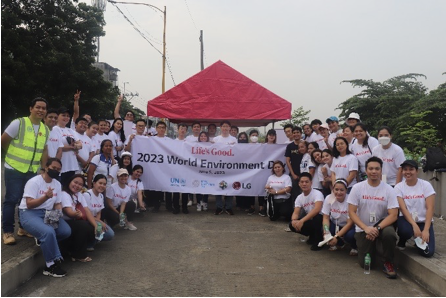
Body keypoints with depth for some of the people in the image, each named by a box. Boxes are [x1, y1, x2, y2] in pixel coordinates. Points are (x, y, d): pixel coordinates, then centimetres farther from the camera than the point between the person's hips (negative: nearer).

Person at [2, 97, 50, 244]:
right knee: (12, 200, -1)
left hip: (33, 171, 5)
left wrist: (43, 169, 6)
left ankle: (24, 228, 25)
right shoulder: (19, 123, -10)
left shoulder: (46, 130, 7)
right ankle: (8, 232, 10)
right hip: (14, 169, -5)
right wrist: (15, 155, 8)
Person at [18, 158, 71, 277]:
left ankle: (43, 239, 10)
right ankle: (51, 266, -19)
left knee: (66, 231, -16)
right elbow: (29, 204, -19)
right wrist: (46, 197, -33)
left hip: (48, 213, 7)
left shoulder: (57, 184, 9)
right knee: (48, 232, -33)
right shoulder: (34, 181, -12)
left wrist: (57, 213, -11)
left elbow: (58, 204, 12)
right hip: (29, 213, -7)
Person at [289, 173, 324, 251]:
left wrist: (302, 220, -42)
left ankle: (318, 241, -14)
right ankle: (313, 236, 10)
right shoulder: (299, 198, 0)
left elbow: (317, 209, -36)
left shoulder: (317, 193, -20)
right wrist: (294, 220, -32)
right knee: (293, 225, -13)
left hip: (320, 219, -6)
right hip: (310, 220, 6)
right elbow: (296, 213, -6)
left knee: (316, 217, -39)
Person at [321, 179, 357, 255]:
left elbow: (350, 223, -24)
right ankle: (339, 243, 9)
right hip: (335, 224, 4)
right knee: (323, 229, -26)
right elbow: (326, 218, -12)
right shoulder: (329, 199, -16)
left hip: (348, 226, -3)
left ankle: (355, 247, 5)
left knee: (350, 235, -35)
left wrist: (336, 236, -32)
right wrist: (326, 232, -31)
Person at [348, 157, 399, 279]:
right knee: (365, 263, -6)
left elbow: (393, 215, -13)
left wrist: (377, 228, -26)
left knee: (389, 233, -36)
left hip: (382, 224, 0)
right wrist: (366, 228, -23)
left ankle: (388, 263, -10)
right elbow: (351, 212, -9)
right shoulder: (357, 188, -8)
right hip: (363, 228, 0)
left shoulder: (389, 190, -8)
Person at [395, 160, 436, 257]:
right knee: (405, 230, -36)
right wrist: (414, 225, -26)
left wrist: (426, 230, -21)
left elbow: (430, 208, -12)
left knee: (427, 252, -18)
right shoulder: (398, 187, -5)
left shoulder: (426, 185, -6)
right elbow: (403, 208, -13)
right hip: (408, 220, 0)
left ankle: (419, 240, 20)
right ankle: (401, 243, 2)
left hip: (424, 221, 0)